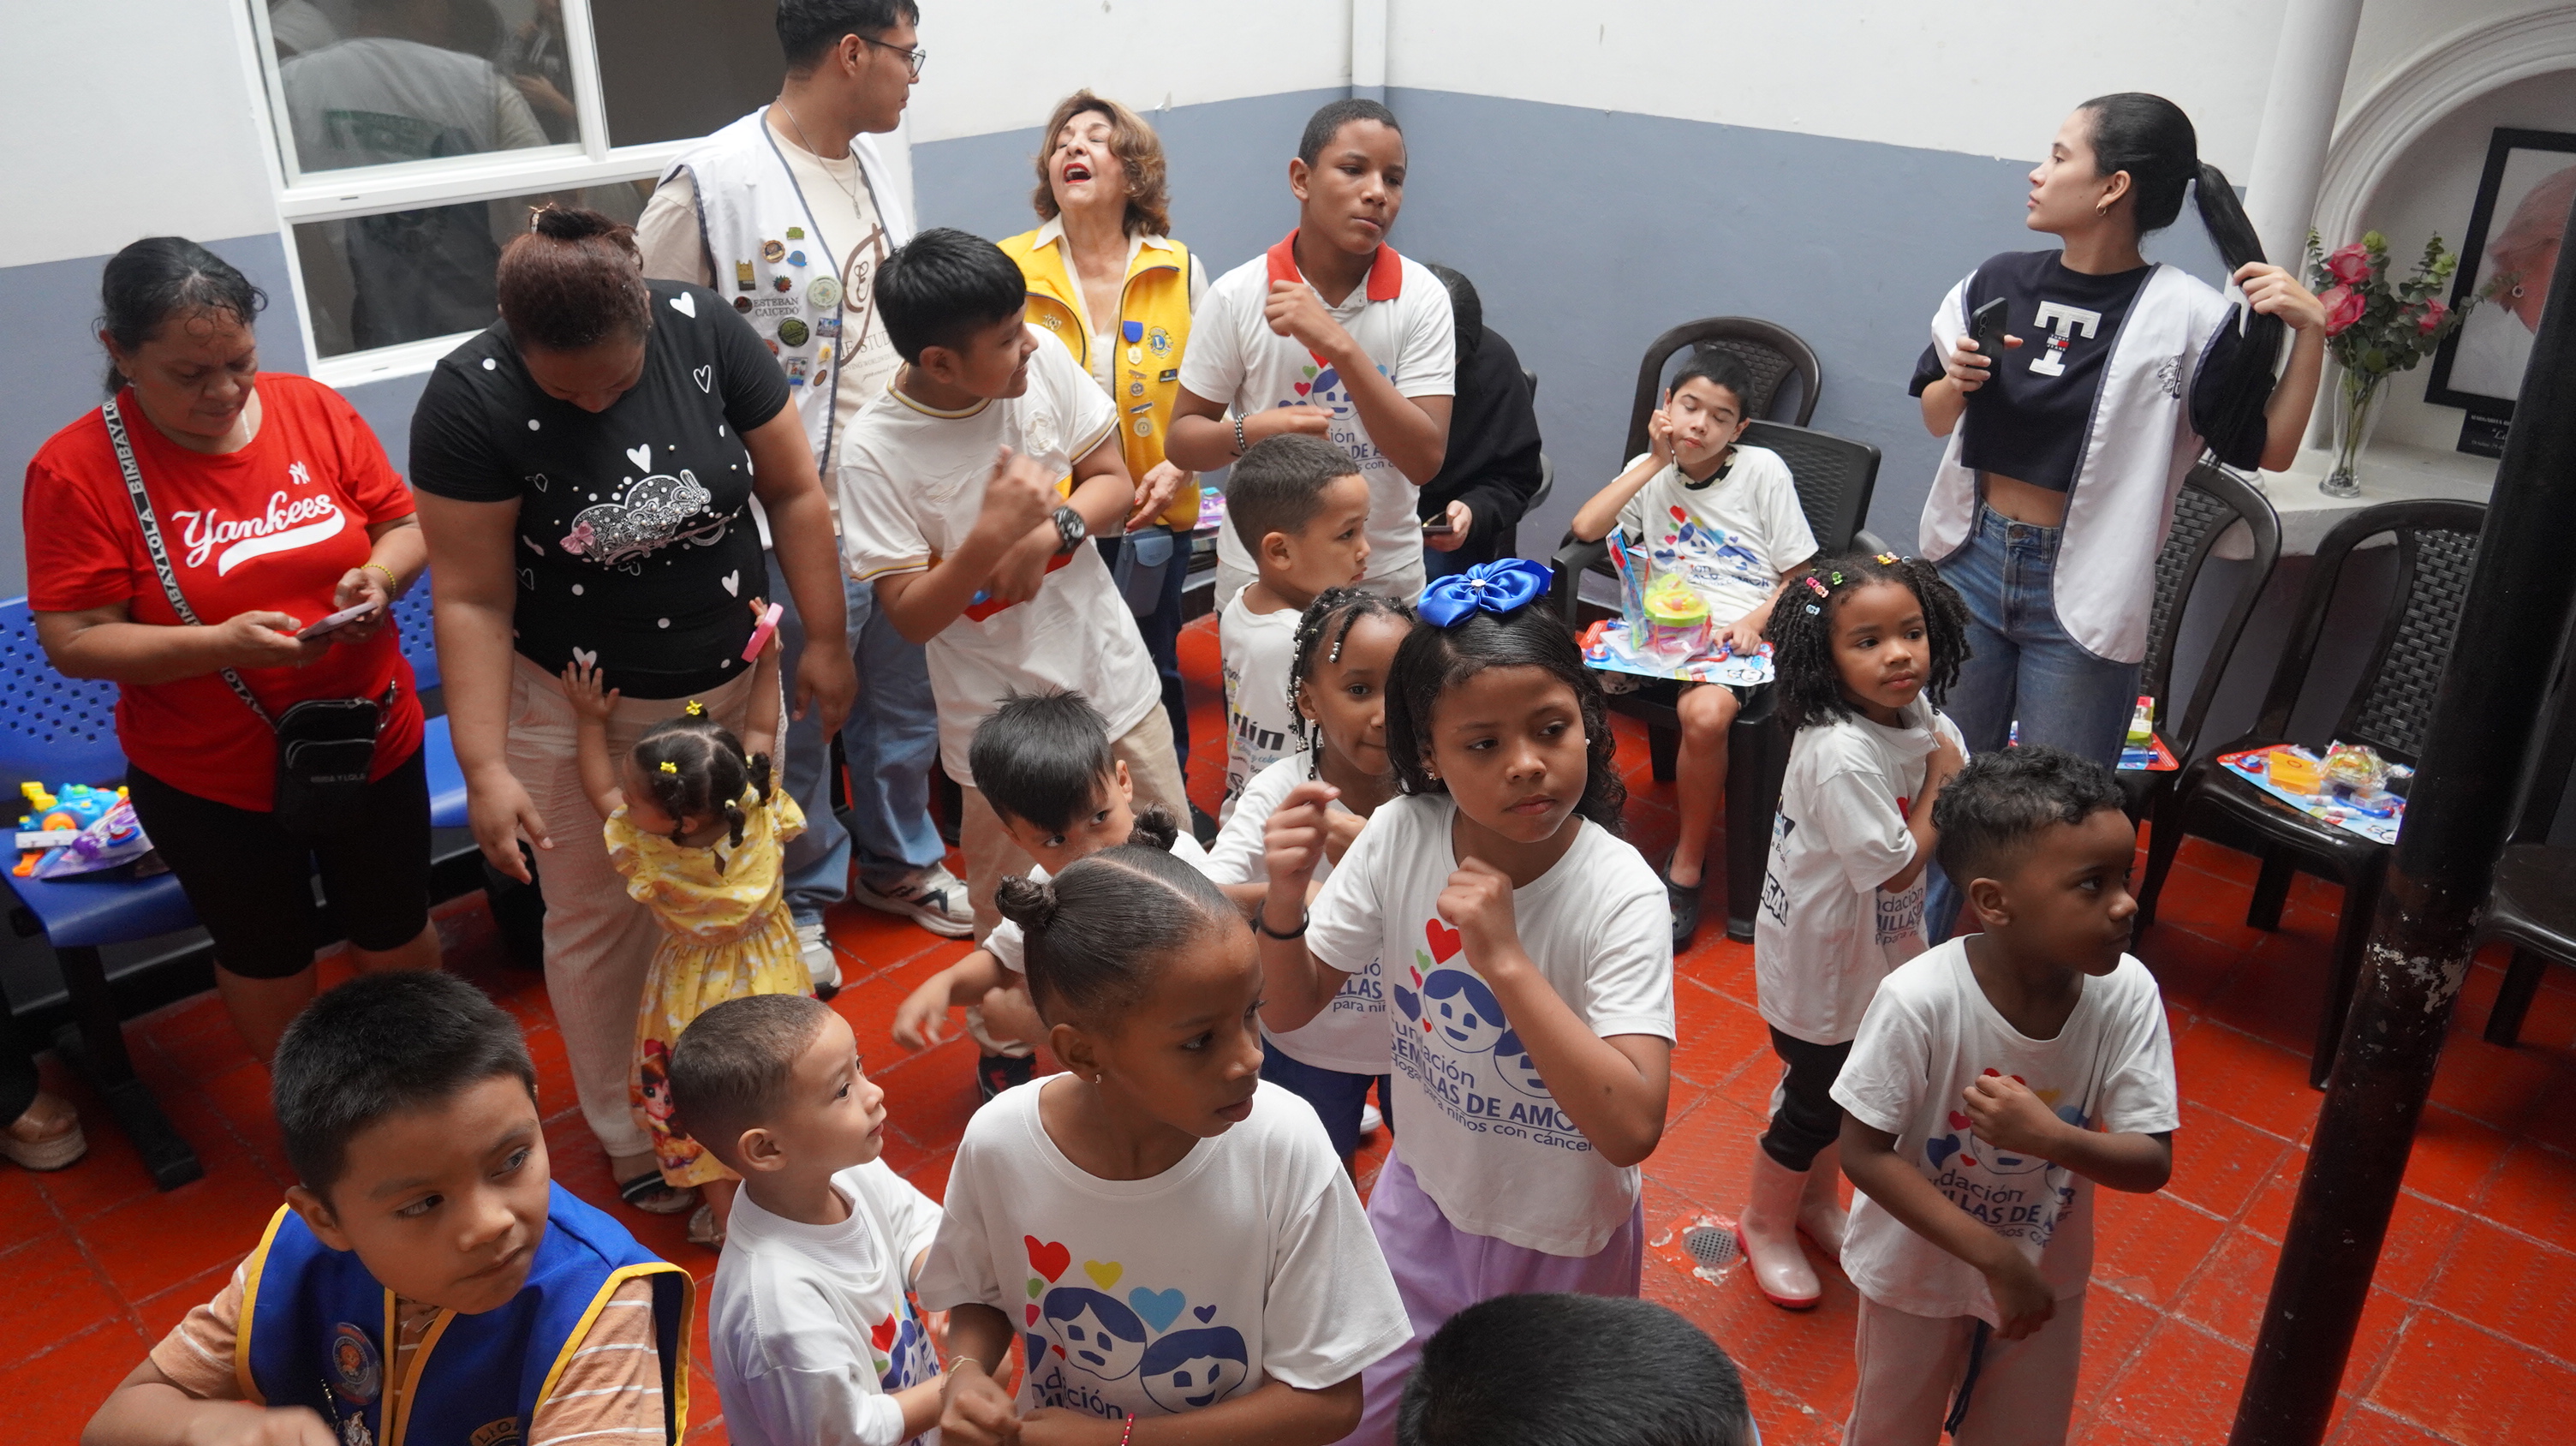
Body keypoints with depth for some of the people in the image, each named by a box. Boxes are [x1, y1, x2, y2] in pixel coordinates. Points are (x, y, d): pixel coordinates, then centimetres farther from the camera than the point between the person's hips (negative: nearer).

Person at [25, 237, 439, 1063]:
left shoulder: (313, 408, -7)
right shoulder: (76, 468, -15)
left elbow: (405, 523, 3)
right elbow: (74, 643, -15)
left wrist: (382, 575, -20)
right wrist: (222, 644, -29)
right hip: (212, 780, -2)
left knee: (396, 938, 19)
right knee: (268, 961, 18)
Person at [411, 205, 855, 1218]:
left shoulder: (704, 330, -14)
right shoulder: (469, 400, -20)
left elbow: (793, 489, -5)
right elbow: (473, 598, -17)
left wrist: (826, 640, -4)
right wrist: (484, 765, -19)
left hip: (731, 683, 3)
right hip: (574, 706, -2)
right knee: (600, 918, 11)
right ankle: (630, 1138, 31)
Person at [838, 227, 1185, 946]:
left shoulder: (1042, 362, -8)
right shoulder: (875, 451, -18)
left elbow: (1114, 484, 0)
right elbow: (911, 616, -16)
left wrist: (1049, 532, -20)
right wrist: (994, 532, -32)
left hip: (1114, 677, 4)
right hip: (1003, 724, -4)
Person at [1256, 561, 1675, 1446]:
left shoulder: (1619, 894, -28)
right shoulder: (1400, 837, -17)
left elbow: (1632, 1130, -35)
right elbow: (1288, 1011, -8)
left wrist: (1505, 959, -41)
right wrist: (1285, 897, -29)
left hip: (1561, 1238, -3)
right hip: (1424, 1198, 3)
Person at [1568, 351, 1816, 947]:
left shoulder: (1762, 470, 6)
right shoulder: (1650, 471, 15)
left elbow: (1797, 576, 7)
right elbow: (1585, 529, -3)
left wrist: (1755, 621, -12)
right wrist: (1656, 461, -2)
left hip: (1736, 633, -3)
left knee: (1705, 712, -35)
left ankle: (1687, 865, -13)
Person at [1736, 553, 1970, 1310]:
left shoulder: (1922, 719, -7)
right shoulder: (1842, 754, -33)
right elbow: (1895, 867, -28)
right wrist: (1939, 786, -20)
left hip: (1868, 951, 8)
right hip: (1821, 965, -8)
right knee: (1812, 1101, 11)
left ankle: (1818, 1201, 50)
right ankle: (1767, 1224, 36)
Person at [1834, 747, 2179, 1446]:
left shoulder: (2128, 994, -23)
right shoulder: (1919, 1000, -33)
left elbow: (2152, 1163, -18)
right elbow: (1863, 1153, -24)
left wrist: (2049, 1138, -38)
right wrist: (1994, 1256, -28)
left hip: (2047, 1275, 3)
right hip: (1919, 1270, -3)